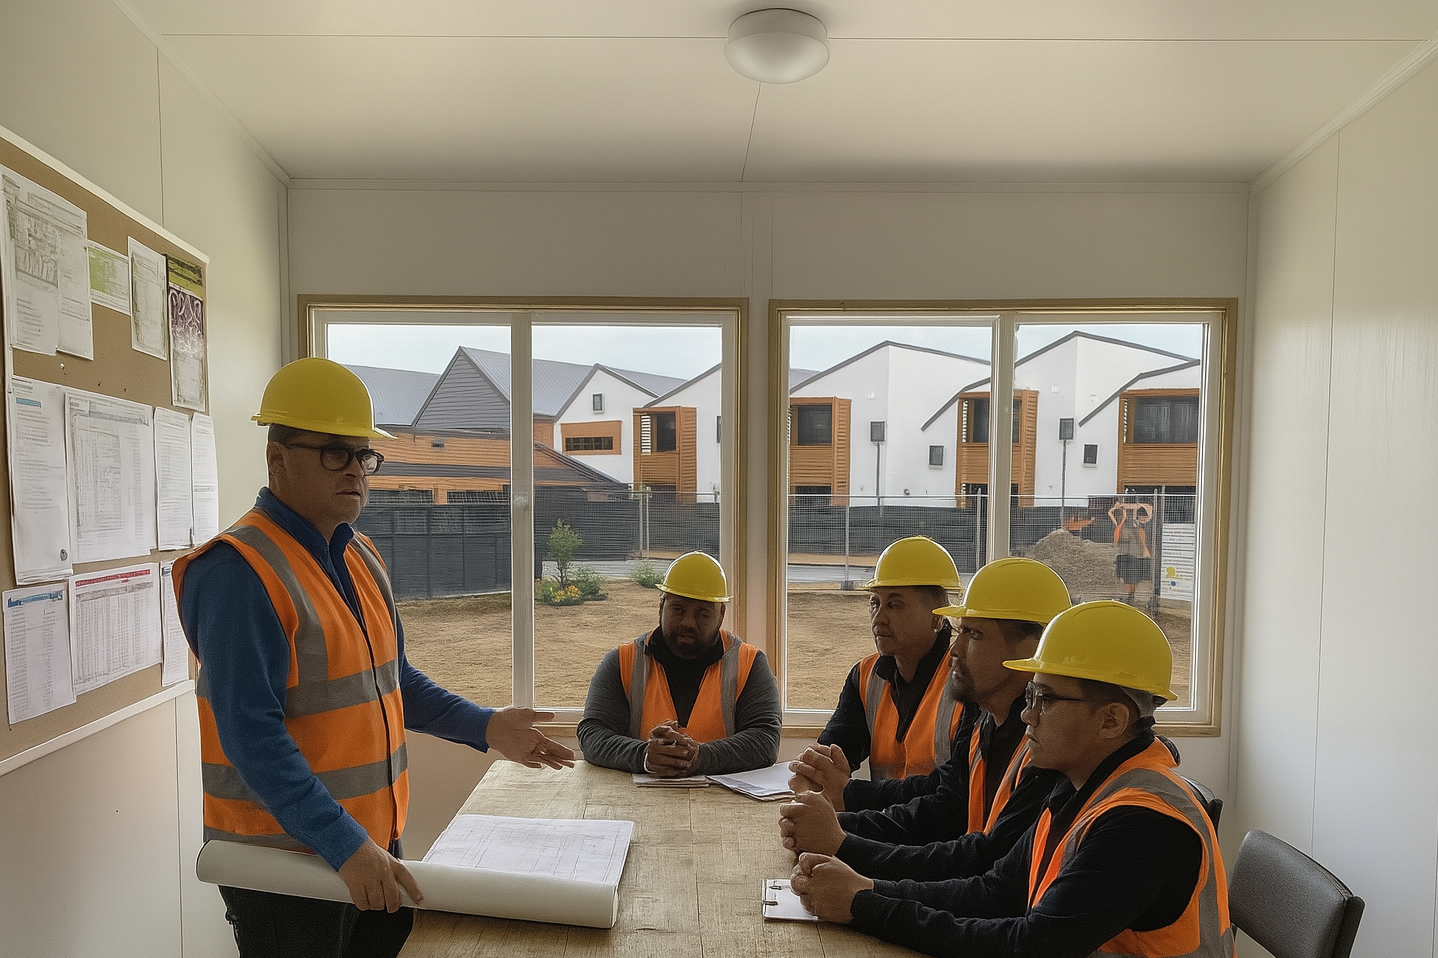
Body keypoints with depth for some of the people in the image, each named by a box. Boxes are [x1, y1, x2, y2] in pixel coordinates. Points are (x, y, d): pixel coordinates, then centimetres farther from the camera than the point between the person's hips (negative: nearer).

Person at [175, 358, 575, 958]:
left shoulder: (361, 556, 6)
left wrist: (484, 728, 6)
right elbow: (252, 737, -25)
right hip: (284, 859, -8)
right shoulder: (239, 570, -19)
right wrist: (345, 845, -28)